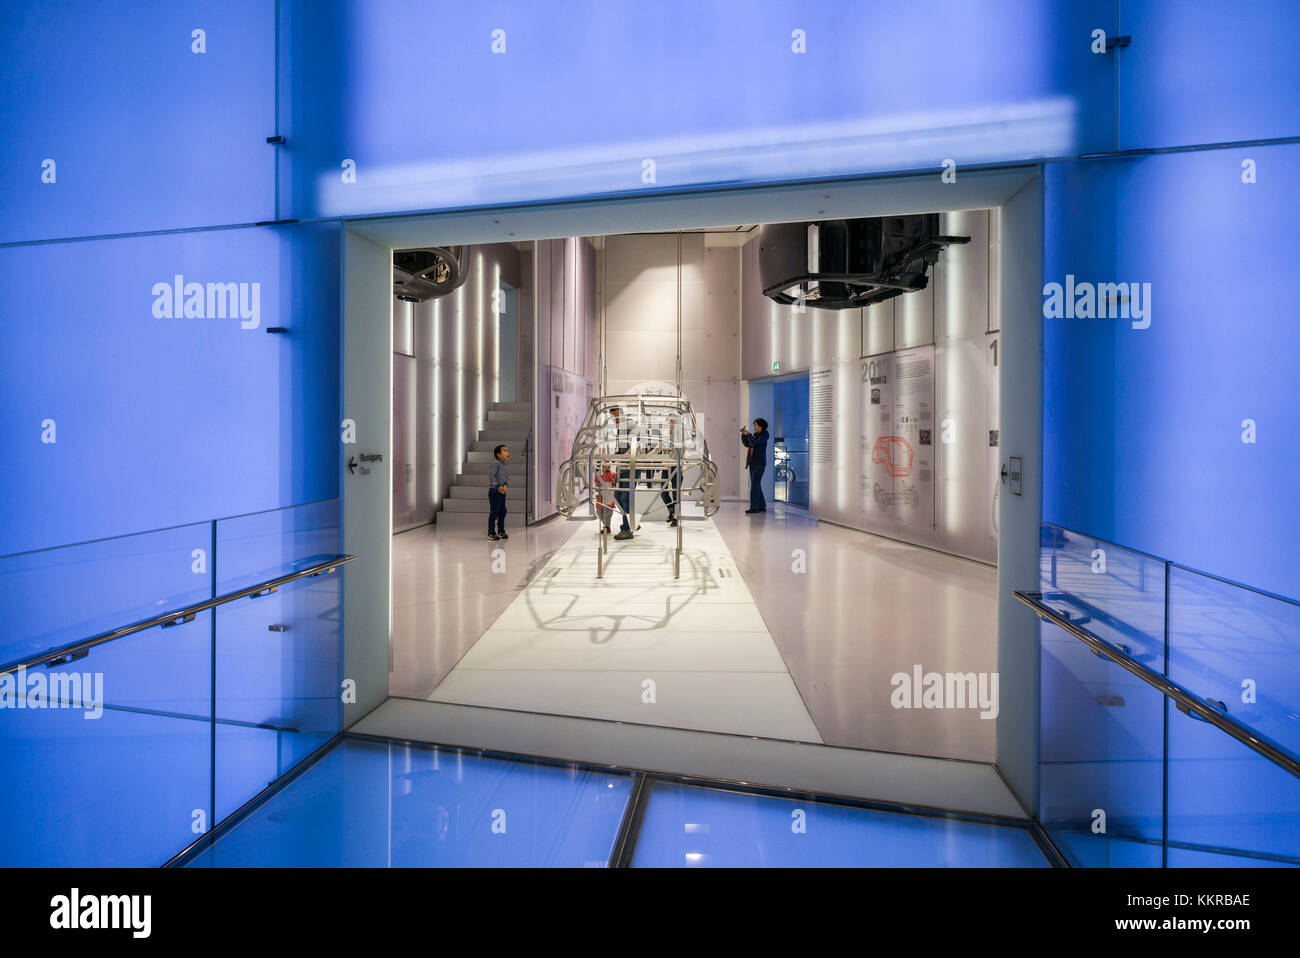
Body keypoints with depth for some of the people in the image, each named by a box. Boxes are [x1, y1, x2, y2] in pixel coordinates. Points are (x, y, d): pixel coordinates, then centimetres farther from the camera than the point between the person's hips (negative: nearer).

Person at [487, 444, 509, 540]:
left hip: (502, 492, 8)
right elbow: (491, 475, -22)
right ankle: (491, 533, 3)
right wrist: (498, 486, -23)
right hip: (494, 492, -8)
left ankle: (501, 531, 23)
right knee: (494, 512, -4)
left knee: (502, 512, 12)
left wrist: (506, 485, -8)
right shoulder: (496, 464, -14)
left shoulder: (506, 466, 12)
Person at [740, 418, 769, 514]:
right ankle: (762, 506, 16)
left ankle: (754, 507, -12)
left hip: (759, 463, -8)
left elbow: (755, 443, -24)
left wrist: (748, 434, -15)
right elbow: (747, 444, 11)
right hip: (752, 463, 8)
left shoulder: (764, 436, -9)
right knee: (756, 485, 9)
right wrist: (743, 434, 2)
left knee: (754, 485, -13)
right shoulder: (755, 435, 13)